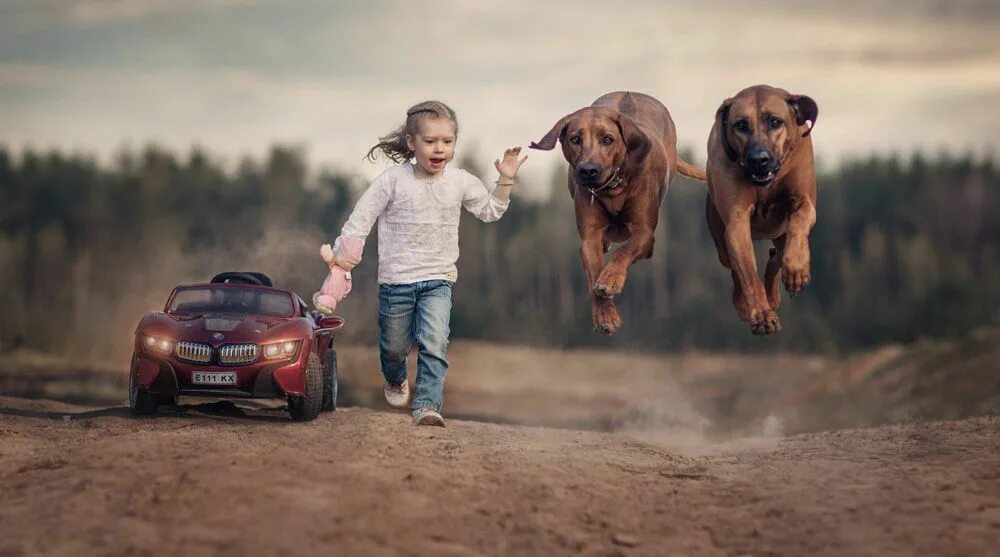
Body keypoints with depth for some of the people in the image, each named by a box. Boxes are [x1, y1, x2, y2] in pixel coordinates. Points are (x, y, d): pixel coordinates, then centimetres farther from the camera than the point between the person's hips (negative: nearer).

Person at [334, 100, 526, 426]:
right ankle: (395, 381, 49)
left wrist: (506, 181, 2)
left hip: (438, 280, 1)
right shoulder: (392, 181, -11)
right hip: (396, 280, -1)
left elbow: (490, 211, 15)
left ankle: (427, 405, -18)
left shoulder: (461, 182, -1)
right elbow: (360, 220, -7)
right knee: (395, 346, 16)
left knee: (435, 344, -19)